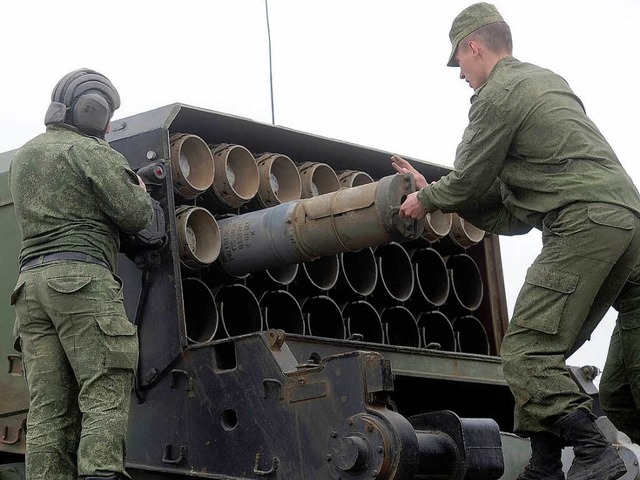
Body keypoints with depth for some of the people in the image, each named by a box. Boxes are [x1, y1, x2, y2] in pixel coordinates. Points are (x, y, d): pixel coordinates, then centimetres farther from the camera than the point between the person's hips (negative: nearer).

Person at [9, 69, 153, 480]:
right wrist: (140, 193, 18)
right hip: (81, 277, -7)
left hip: (31, 278, 7)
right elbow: (135, 216, -5)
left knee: (48, 410, 3)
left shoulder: (22, 157, 21)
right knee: (106, 398, -10)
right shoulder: (90, 152, -3)